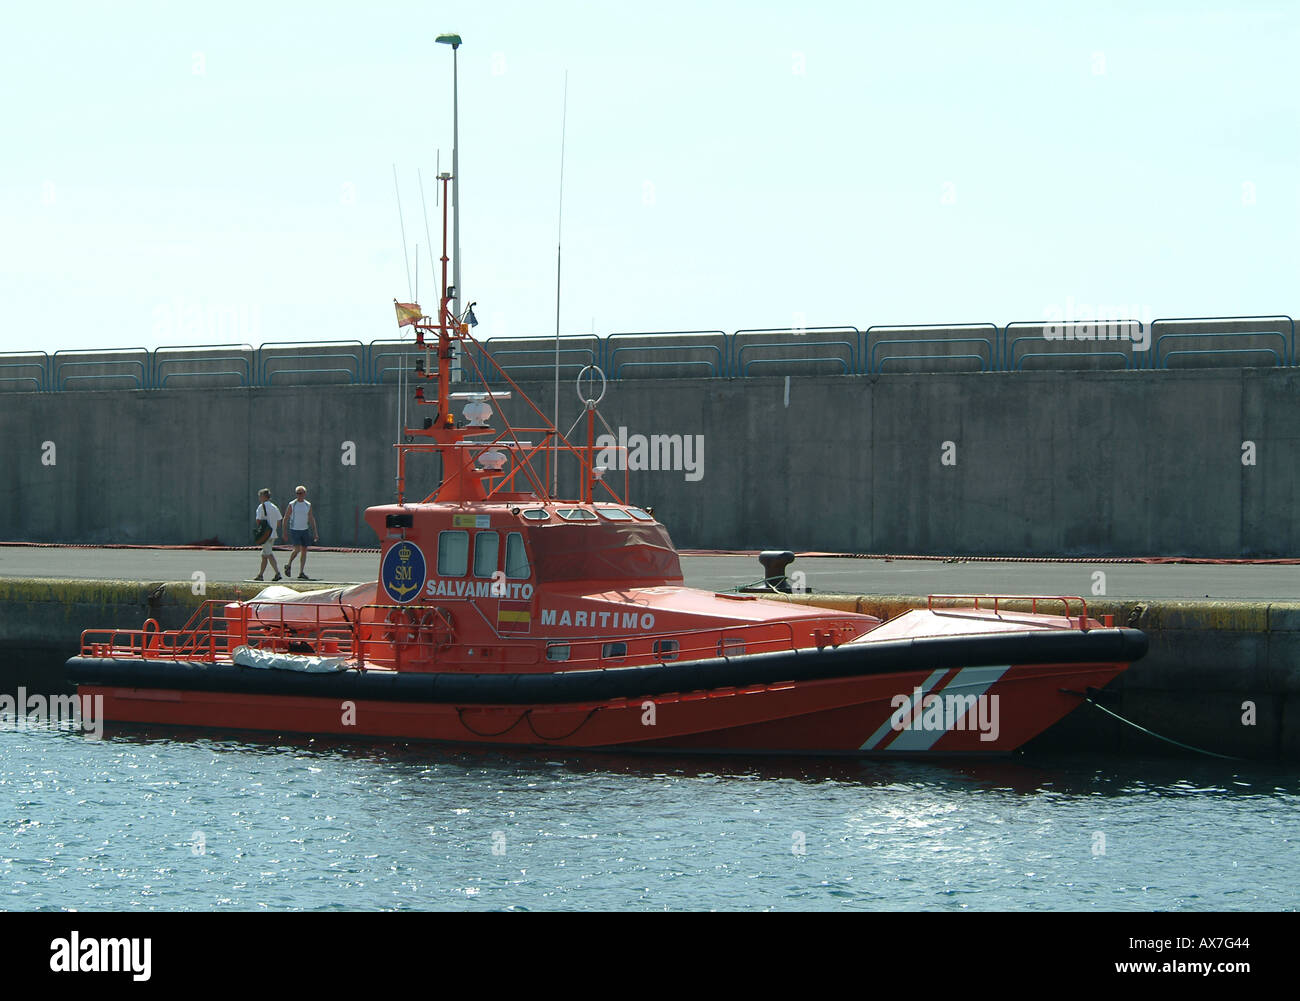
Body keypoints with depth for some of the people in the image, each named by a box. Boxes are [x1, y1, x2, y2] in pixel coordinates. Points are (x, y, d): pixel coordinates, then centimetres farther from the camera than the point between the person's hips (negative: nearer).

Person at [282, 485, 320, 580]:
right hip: (294, 530, -4)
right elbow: (285, 519, 0)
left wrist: (315, 533, 6)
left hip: (304, 531, 4)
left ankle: (301, 573, 5)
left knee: (304, 551, 1)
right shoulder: (292, 505, -3)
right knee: (297, 549, -17)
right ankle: (289, 565, 8)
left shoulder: (308, 505, 8)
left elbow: (312, 519, 12)